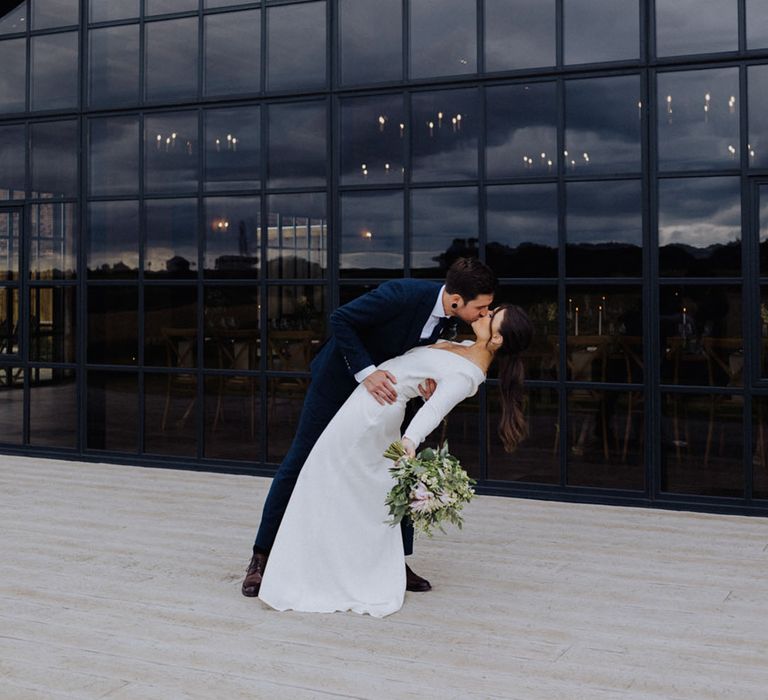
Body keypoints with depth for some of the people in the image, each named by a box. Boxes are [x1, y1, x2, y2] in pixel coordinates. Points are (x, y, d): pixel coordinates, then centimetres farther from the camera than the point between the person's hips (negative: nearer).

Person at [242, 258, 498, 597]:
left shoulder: (449, 314, -14)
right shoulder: (402, 294, -35)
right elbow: (340, 319, -28)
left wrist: (426, 376, -17)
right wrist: (366, 372, -33)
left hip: (386, 384, 6)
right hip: (341, 376, -6)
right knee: (300, 462, 0)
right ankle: (261, 556, 11)